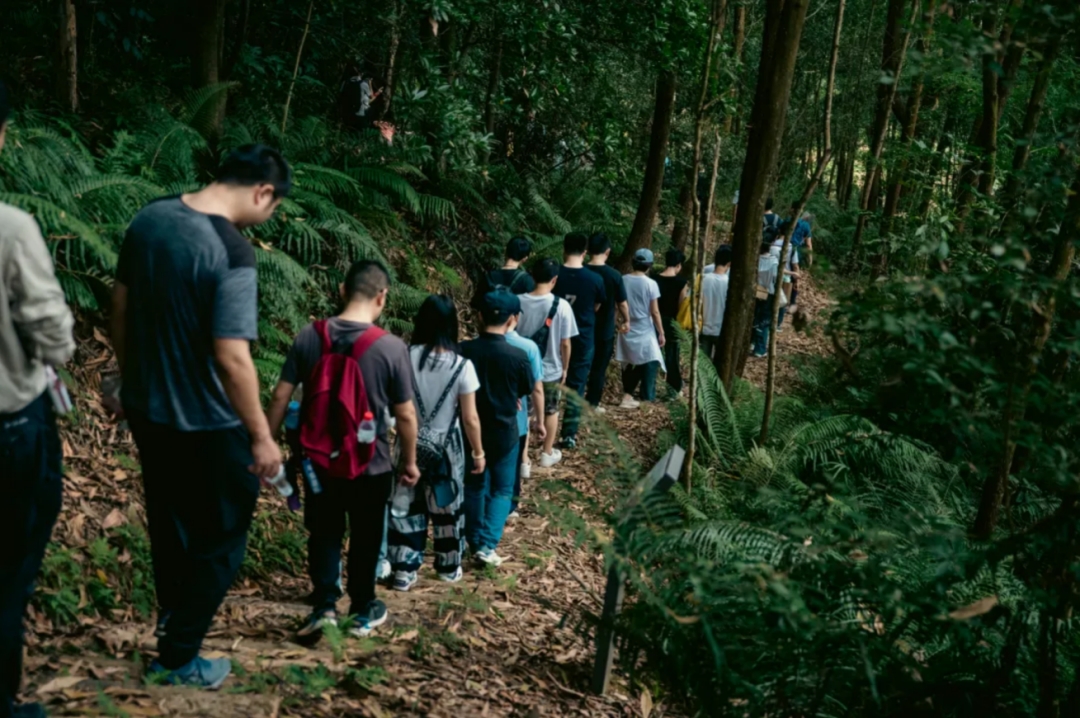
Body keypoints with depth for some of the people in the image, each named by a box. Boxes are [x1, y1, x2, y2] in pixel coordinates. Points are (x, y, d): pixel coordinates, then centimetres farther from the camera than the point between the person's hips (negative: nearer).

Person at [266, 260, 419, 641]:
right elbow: (405, 415, -11)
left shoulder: (309, 336, -9)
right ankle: (363, 611, 30)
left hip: (319, 459, 2)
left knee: (324, 533, 19)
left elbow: (280, 397, -5)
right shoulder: (391, 348, -16)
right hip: (370, 464, -2)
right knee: (365, 538, 16)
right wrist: (409, 461, 4)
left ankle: (324, 605, 10)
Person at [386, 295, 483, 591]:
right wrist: (479, 452, 1)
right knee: (447, 507, 17)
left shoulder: (406, 357, -13)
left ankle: (405, 570, 19)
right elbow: (470, 419, -12)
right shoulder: (461, 366, -18)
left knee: (408, 505, 14)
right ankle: (449, 567, 34)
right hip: (445, 448, -1)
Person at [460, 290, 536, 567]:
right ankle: (487, 544, 1)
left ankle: (473, 541, 27)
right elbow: (527, 390, 0)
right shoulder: (516, 355, -17)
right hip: (503, 432, -3)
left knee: (474, 485, 19)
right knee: (502, 490, 11)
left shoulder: (464, 350, -11)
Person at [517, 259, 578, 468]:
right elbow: (565, 343, -11)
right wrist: (564, 369, 4)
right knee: (551, 412, 19)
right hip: (551, 370, -1)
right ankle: (547, 454, 31)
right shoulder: (561, 306, -17)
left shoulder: (519, 302, -11)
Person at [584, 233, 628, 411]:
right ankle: (592, 403, 14)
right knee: (599, 368, 9)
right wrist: (626, 320, 11)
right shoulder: (614, 275, -14)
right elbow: (622, 304, -7)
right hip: (604, 329, -3)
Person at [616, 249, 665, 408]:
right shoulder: (650, 284, -13)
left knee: (630, 364, 17)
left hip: (628, 330, 5)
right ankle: (647, 400, 4)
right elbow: (654, 312, -11)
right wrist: (661, 333, -3)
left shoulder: (623, 280, -2)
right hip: (645, 331, -5)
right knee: (649, 365, 5)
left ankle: (627, 397, 18)